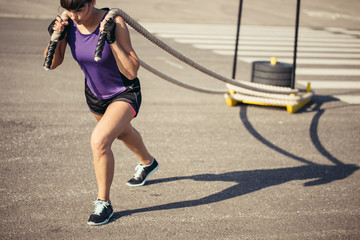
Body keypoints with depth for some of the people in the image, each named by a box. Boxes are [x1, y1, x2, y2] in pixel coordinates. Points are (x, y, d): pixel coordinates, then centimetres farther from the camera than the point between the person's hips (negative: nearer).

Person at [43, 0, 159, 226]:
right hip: (95, 94, 6)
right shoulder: (68, 23, -17)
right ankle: (147, 163, 64)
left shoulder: (114, 23, -30)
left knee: (99, 140, -28)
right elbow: (52, 64, -7)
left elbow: (132, 72, -29)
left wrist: (112, 41, -38)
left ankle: (104, 203, -8)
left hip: (125, 93, -6)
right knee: (122, 131, 31)